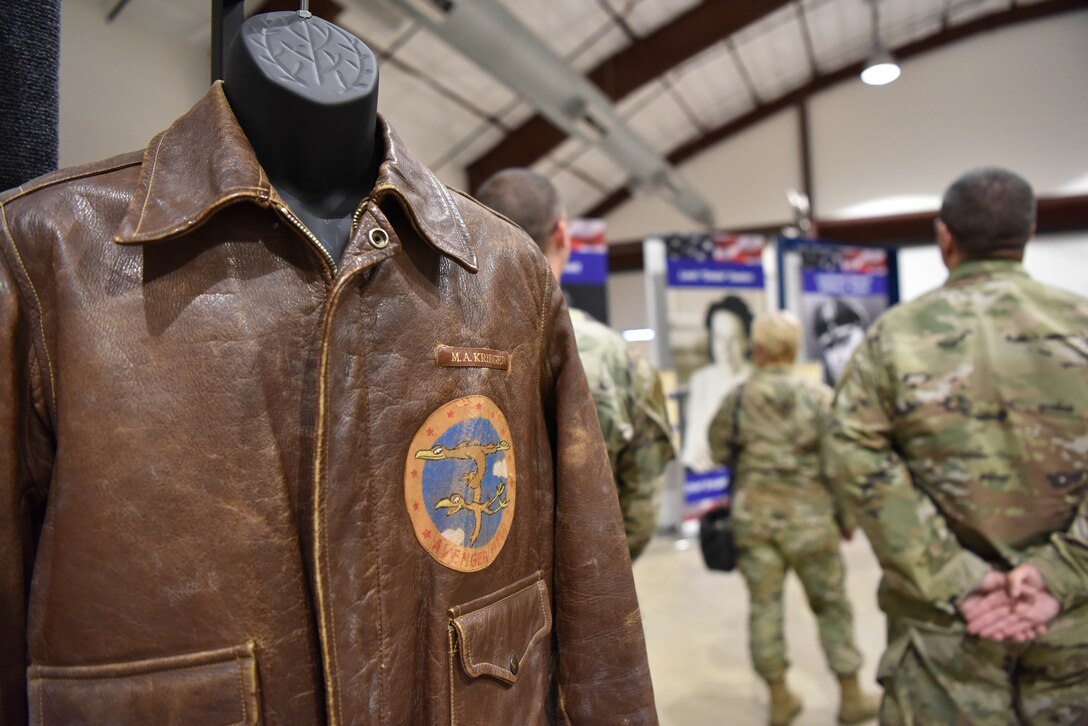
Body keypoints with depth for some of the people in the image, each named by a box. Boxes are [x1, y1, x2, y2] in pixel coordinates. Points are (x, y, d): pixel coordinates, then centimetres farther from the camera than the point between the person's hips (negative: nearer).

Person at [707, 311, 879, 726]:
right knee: (831, 605, 15)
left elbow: (719, 452, 4)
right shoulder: (820, 397, -8)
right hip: (809, 516, -1)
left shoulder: (737, 399, -5)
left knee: (764, 605, 11)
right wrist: (846, 515, 7)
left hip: (752, 515, 1)